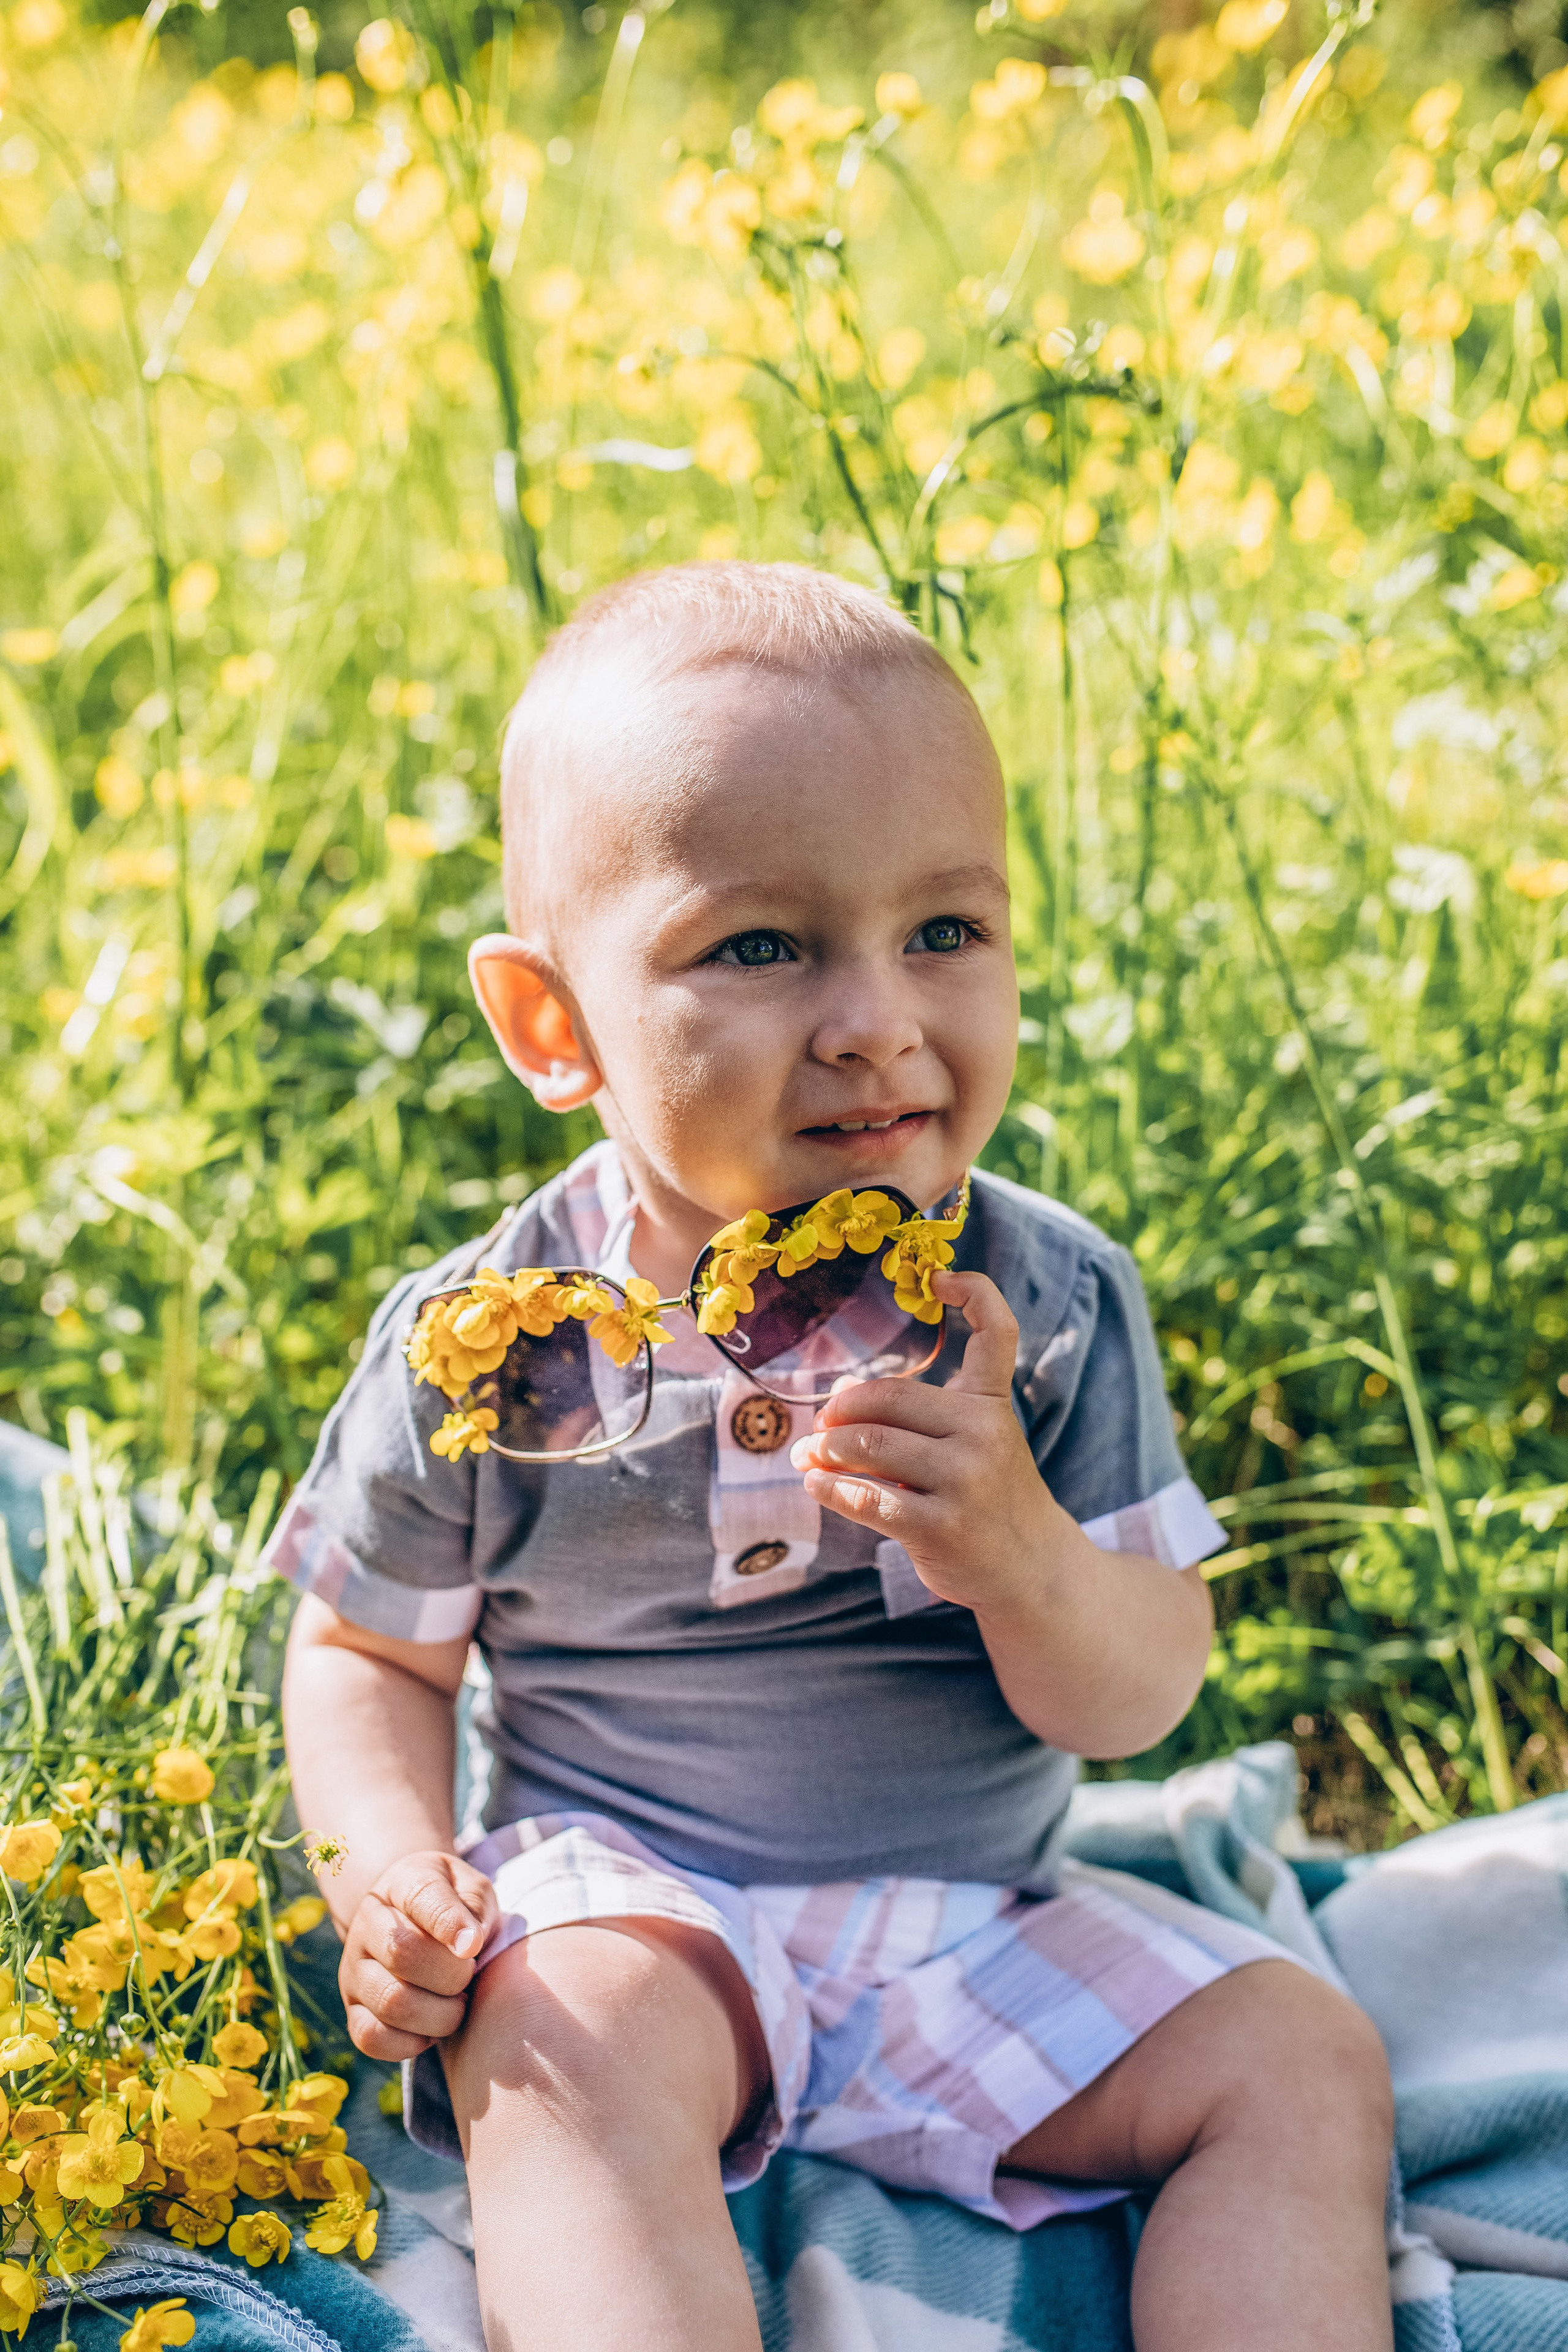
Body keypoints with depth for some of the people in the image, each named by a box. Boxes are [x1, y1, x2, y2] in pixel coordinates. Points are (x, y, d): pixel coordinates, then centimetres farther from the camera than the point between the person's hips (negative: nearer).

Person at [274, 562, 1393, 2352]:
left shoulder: (1050, 1309, -8)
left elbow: (1140, 1701, -7)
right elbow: (369, 1656, 2)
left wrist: (1014, 1549, -30)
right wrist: (395, 1882, -19)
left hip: (978, 1920, 3)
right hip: (624, 1893, -2)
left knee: (1303, 2066, -11)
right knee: (570, 2055, -33)